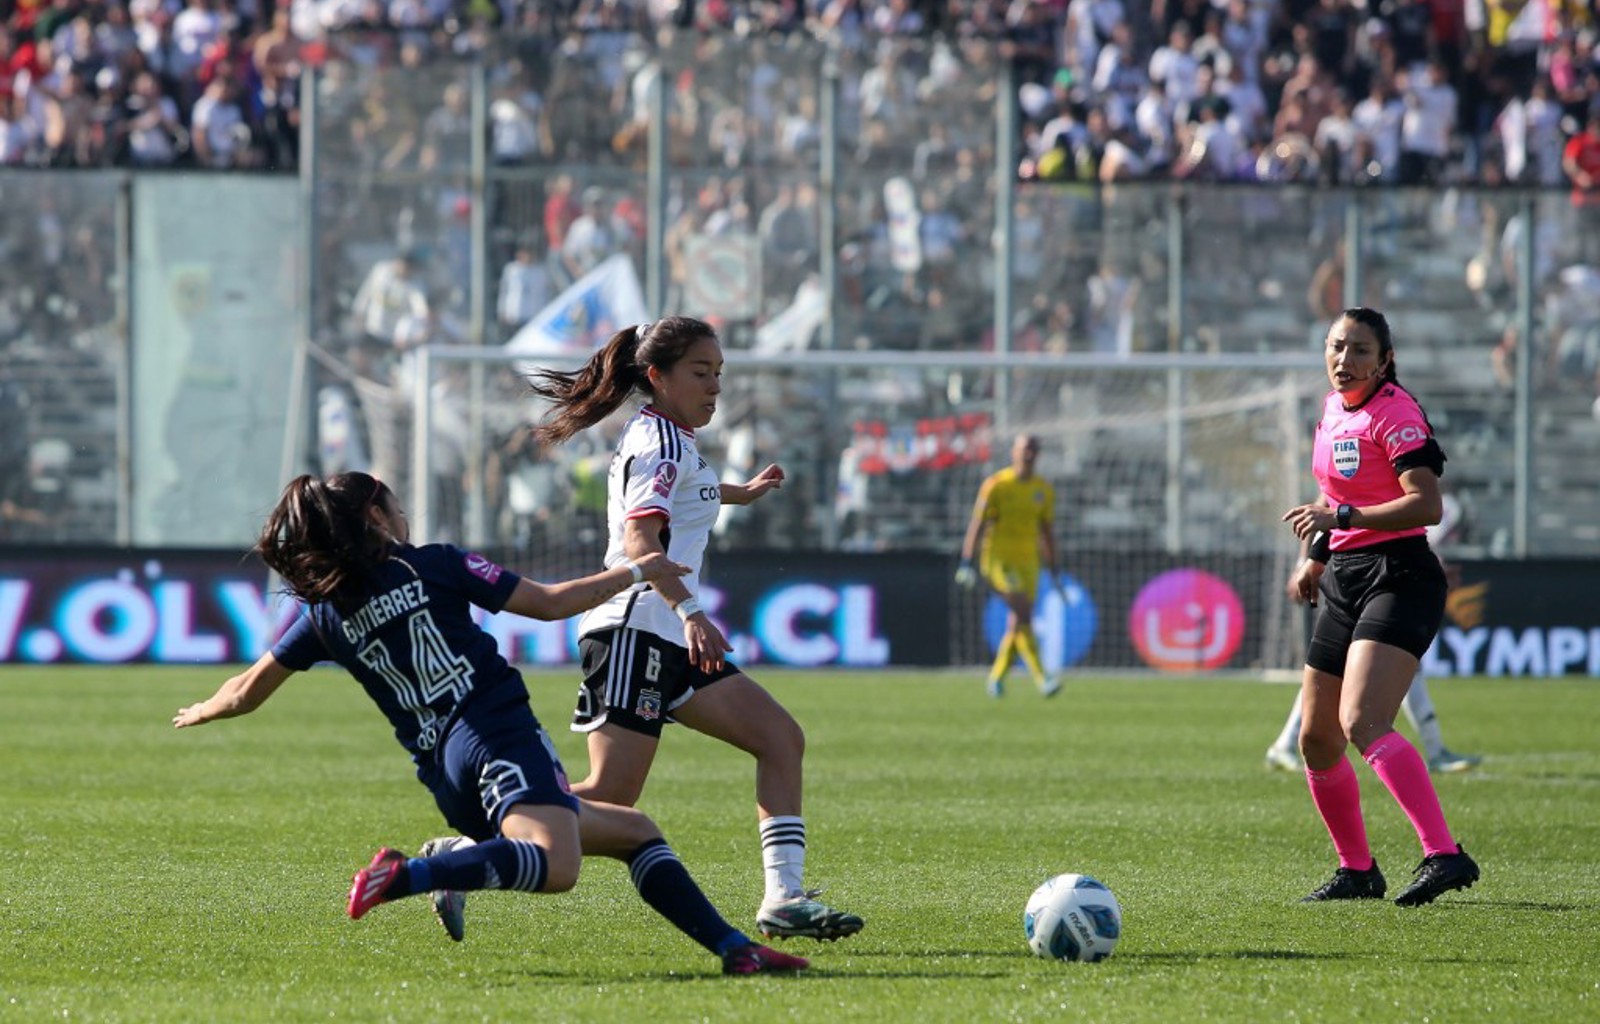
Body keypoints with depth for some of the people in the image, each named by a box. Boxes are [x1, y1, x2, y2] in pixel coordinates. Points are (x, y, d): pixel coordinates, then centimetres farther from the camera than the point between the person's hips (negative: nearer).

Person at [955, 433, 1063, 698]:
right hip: (998, 557, -5)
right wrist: (966, 563, -13)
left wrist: (1053, 571, 16)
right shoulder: (996, 485, -7)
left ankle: (996, 678, 20)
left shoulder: (1043, 490, 8)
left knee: (1018, 623, 3)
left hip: (1027, 562, 6)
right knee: (1023, 613, -19)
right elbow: (977, 524, -7)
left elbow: (1047, 532, 16)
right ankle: (1041, 678, -23)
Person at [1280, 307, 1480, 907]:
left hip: (1398, 580, -9)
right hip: (1344, 583, 9)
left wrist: (1341, 517, -28)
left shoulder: (1394, 412, -12)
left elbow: (1427, 504, -23)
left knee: (1362, 723, -27)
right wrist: (1318, 555, 21)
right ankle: (1357, 870, 25)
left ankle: (1444, 855, -36)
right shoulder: (1333, 409, 15)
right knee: (1316, 741, 10)